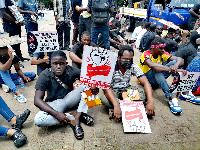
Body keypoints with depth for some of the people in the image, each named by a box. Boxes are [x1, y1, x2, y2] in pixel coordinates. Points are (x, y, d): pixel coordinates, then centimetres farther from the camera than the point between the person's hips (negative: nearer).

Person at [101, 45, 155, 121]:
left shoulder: (133, 66, -13)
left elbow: (145, 83, -19)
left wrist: (150, 101, -36)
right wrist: (116, 105, -49)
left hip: (127, 89, 3)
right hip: (113, 90, -2)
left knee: (145, 94, -22)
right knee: (104, 99, -36)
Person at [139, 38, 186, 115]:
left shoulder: (162, 54, -4)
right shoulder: (146, 54, -21)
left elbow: (180, 59, -13)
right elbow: (152, 66, -43)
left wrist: (176, 66, -38)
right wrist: (173, 70, -47)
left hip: (158, 78, 6)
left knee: (174, 62, -14)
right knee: (157, 70, -38)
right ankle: (171, 97, -46)